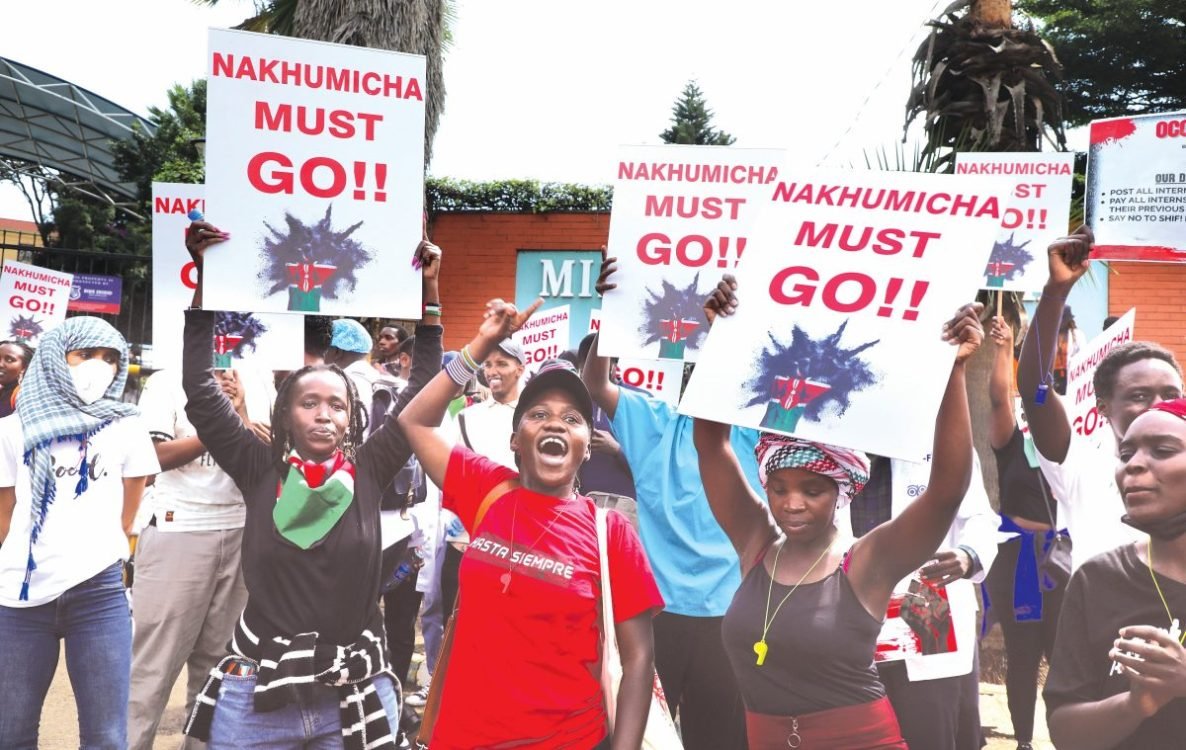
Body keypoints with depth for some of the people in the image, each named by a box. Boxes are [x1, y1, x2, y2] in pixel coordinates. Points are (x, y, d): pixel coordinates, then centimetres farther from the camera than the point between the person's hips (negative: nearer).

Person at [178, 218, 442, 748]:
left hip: (357, 697, 0)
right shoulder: (259, 471, -1)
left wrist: (429, 291, -4)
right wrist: (206, 277, -5)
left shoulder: (369, 471, -1)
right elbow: (199, 388, -3)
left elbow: (424, 389, 0)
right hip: (256, 695, 0)